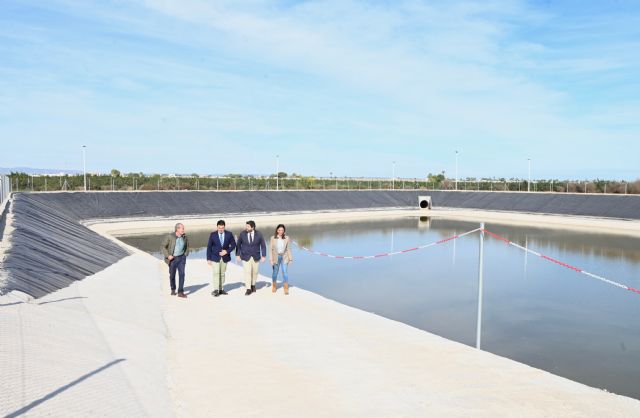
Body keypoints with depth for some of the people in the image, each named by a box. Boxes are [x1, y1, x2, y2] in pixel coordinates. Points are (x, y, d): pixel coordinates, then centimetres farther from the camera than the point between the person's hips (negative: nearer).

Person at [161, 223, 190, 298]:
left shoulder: (184, 237, -2)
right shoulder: (169, 237, -15)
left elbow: (187, 246, 17)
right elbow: (163, 247, -10)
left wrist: (185, 255, 8)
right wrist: (168, 255, -19)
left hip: (181, 258, 2)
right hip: (172, 258, -2)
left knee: (182, 274, -11)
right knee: (172, 275, 11)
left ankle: (180, 292, -9)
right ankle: (173, 289, 36)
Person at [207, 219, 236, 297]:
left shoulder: (229, 234, -2)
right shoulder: (213, 235, -5)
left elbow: (233, 245, 4)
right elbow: (209, 247, -1)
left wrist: (227, 251, -12)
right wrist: (208, 258, -5)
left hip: (225, 257, 2)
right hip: (215, 257, -2)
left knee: (222, 273, 9)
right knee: (216, 273, -10)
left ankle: (221, 289, 16)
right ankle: (216, 290, -12)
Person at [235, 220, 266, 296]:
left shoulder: (258, 234, -9)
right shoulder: (242, 234, -8)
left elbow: (263, 245, -2)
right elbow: (238, 244, 2)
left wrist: (263, 256, -6)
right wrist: (237, 255, 0)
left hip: (256, 257, 1)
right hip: (245, 256, -1)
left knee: (255, 272, 11)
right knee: (247, 272, -9)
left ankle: (253, 285, 34)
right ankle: (248, 289, -5)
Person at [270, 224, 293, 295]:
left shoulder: (286, 238, -4)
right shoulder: (273, 238, -5)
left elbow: (288, 249, 1)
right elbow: (271, 249, -3)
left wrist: (290, 258, -1)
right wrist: (271, 259, -8)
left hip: (284, 257, 0)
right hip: (276, 257, 0)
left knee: (285, 272, -10)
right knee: (275, 272, 12)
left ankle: (286, 289, -5)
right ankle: (274, 286, 35)